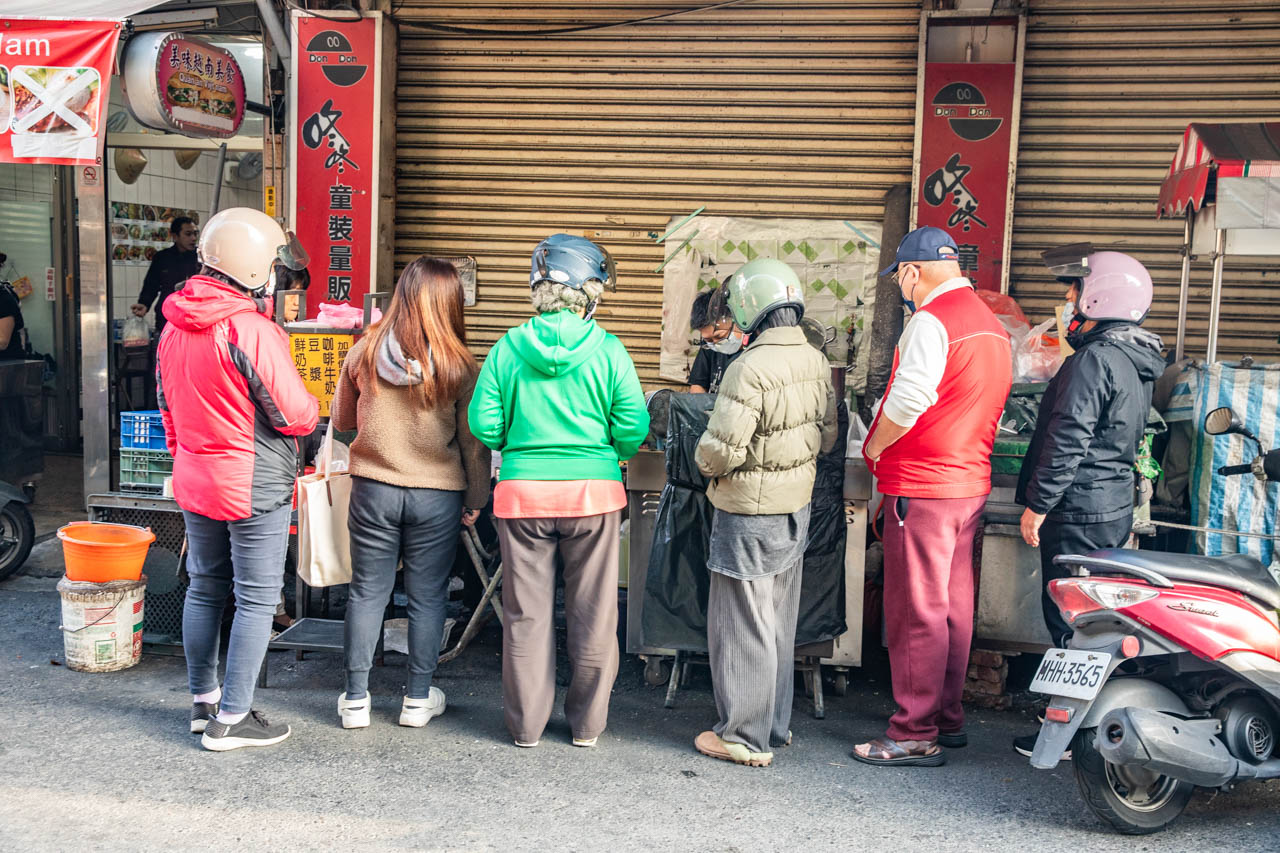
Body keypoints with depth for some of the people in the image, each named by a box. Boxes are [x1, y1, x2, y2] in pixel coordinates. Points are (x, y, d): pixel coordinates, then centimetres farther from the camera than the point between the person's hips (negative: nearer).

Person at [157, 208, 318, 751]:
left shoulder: (175, 325, 4)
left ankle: (203, 702, 29)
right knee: (256, 599, 2)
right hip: (255, 487, -8)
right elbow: (296, 417, -19)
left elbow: (168, 404, 15)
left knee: (205, 588, 18)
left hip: (194, 482, 8)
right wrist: (311, 405, 4)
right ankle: (231, 720, 8)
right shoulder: (251, 330, -21)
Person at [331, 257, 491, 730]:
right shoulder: (459, 366, -10)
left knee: (367, 593, 11)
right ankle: (418, 699, 20)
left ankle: (355, 699, 18)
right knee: (427, 597, 11)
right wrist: (476, 499, 8)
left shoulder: (364, 352, -5)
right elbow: (473, 441, -4)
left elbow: (341, 420, 9)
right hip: (437, 496, -1)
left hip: (373, 490, 2)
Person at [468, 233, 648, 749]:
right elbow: (633, 428, -7)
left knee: (526, 614, 11)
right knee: (592, 614, 11)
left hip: (523, 492, 1)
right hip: (594, 493, -1)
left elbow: (484, 424, -2)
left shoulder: (508, 348, -1)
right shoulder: (608, 352, -5)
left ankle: (526, 723, 21)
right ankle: (587, 723, 21)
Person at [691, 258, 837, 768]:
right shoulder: (816, 362, 1)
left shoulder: (750, 369, -23)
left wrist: (704, 461, -3)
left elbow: (722, 449, -24)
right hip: (797, 506, 8)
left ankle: (746, 737, 12)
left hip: (749, 513, -8)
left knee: (742, 624, 3)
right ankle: (776, 725, 29)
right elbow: (827, 434, 11)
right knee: (780, 621, 18)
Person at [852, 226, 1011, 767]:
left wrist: (874, 446, -7)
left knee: (916, 611, -3)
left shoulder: (931, 321, -14)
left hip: (923, 487, -9)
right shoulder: (990, 323, 15)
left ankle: (915, 735, 2)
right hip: (971, 481, 9)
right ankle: (948, 719, 23)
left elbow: (908, 399, -23)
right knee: (953, 606, 14)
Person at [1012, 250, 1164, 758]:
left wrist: (1037, 504, -16)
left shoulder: (1094, 360, -16)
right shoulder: (1136, 364, 16)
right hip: (1115, 507, 10)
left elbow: (1068, 440, -21)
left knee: (1068, 620, -4)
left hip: (1078, 512, -10)